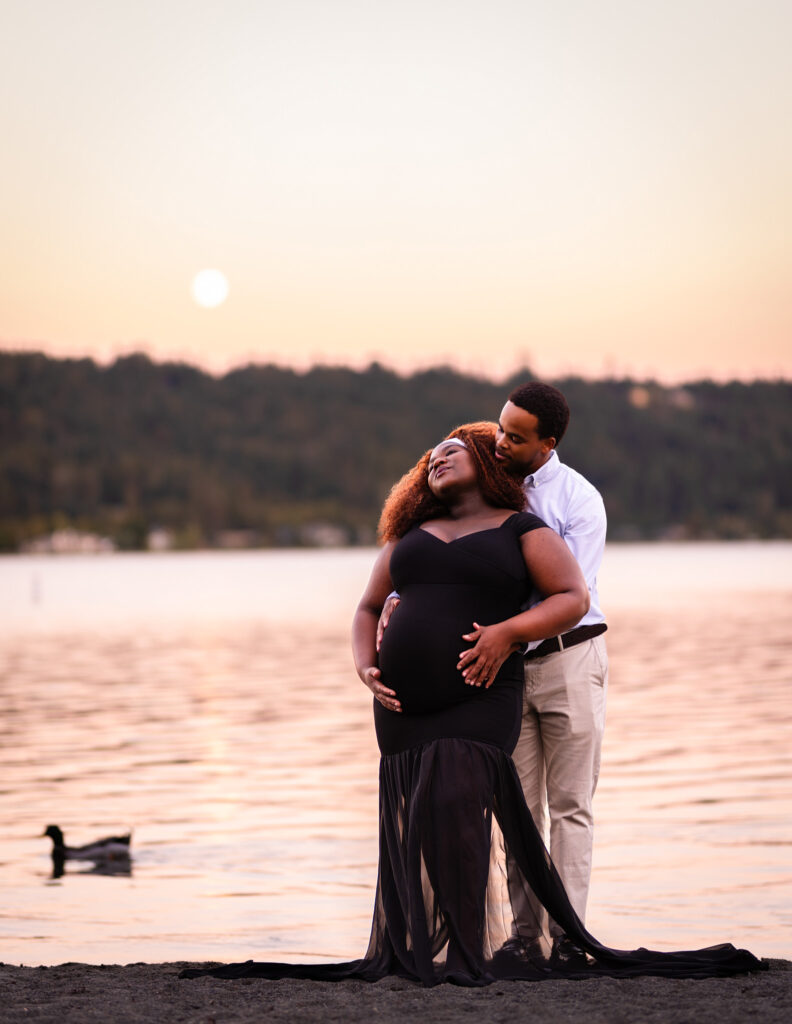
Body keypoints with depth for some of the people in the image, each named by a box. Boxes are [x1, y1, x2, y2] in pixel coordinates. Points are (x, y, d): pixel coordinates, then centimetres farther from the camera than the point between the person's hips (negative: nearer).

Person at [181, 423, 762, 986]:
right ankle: (413, 951, 8)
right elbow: (368, 609, 23)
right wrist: (365, 668, 4)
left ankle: (463, 950, -16)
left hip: (478, 702, -5)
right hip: (404, 706, 5)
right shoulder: (411, 535, 19)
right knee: (413, 822, 2)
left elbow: (575, 598, -5)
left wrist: (507, 633, -18)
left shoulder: (522, 530, 5)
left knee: (454, 807, -19)